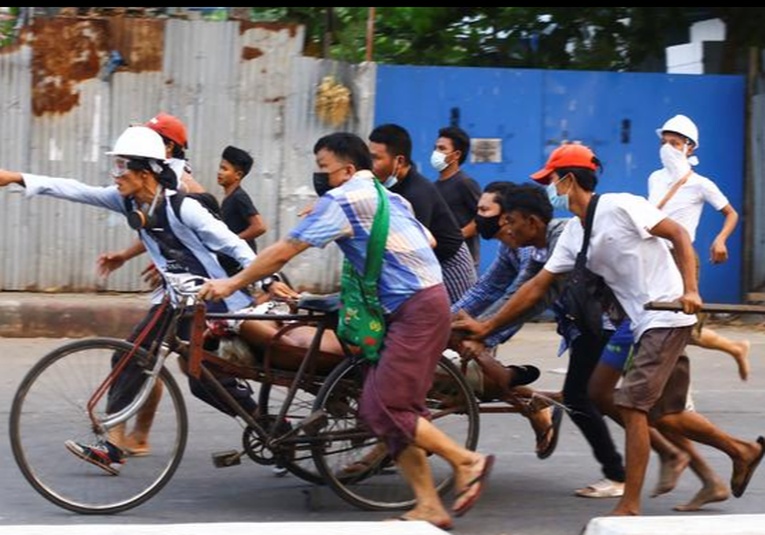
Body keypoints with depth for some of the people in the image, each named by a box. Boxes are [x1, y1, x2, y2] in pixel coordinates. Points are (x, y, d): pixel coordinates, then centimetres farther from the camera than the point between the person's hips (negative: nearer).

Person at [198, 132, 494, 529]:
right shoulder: (386, 196, 20)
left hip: (416, 308, -10)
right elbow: (429, 240, 25)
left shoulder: (341, 199, -8)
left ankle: (467, 461, -4)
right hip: (418, 305, 10)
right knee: (391, 409, 7)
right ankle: (428, 506, 6)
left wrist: (231, 284, -1)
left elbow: (283, 251, -8)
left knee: (383, 409, -11)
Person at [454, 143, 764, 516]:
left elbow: (679, 234, -12)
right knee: (663, 414, 12)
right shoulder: (572, 234, 11)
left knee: (631, 406, -12)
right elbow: (536, 287, 14)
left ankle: (629, 507, -9)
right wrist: (488, 327, 12)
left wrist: (690, 290, -23)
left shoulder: (619, 206, -13)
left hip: (668, 316, -9)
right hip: (646, 323, 9)